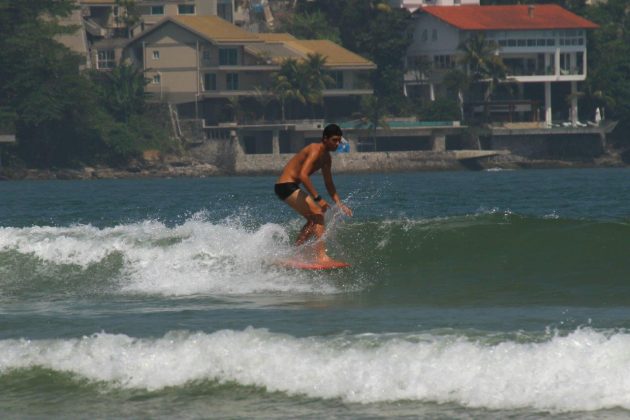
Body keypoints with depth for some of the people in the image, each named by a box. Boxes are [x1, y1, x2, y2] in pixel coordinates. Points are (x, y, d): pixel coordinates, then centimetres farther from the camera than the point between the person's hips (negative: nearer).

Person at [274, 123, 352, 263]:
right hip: (286, 186, -10)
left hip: (291, 187, 10)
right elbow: (303, 175, -30)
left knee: (314, 220, 17)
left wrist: (339, 204, 8)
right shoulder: (315, 151, -18)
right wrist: (318, 198, -32)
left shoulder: (326, 157, 13)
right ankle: (321, 255, -24)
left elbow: (329, 183, 19)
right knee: (318, 214, -17)